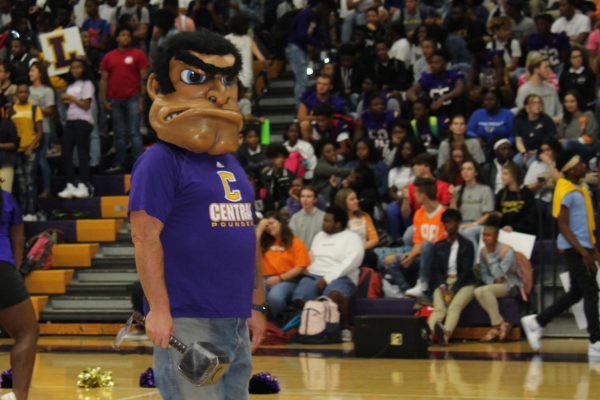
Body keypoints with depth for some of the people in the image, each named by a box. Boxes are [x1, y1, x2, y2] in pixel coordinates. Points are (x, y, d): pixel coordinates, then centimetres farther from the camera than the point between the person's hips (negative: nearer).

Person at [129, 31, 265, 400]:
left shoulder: (231, 164, 19)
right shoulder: (161, 162, -8)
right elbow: (146, 236, -14)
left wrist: (257, 305, 21)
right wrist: (158, 310, -19)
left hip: (236, 321, 9)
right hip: (187, 321, -9)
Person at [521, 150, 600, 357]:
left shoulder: (579, 188, 13)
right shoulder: (566, 192, -16)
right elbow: (563, 226, -19)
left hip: (583, 246, 10)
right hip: (574, 248, -10)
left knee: (577, 292, 15)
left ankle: (536, 322, 23)